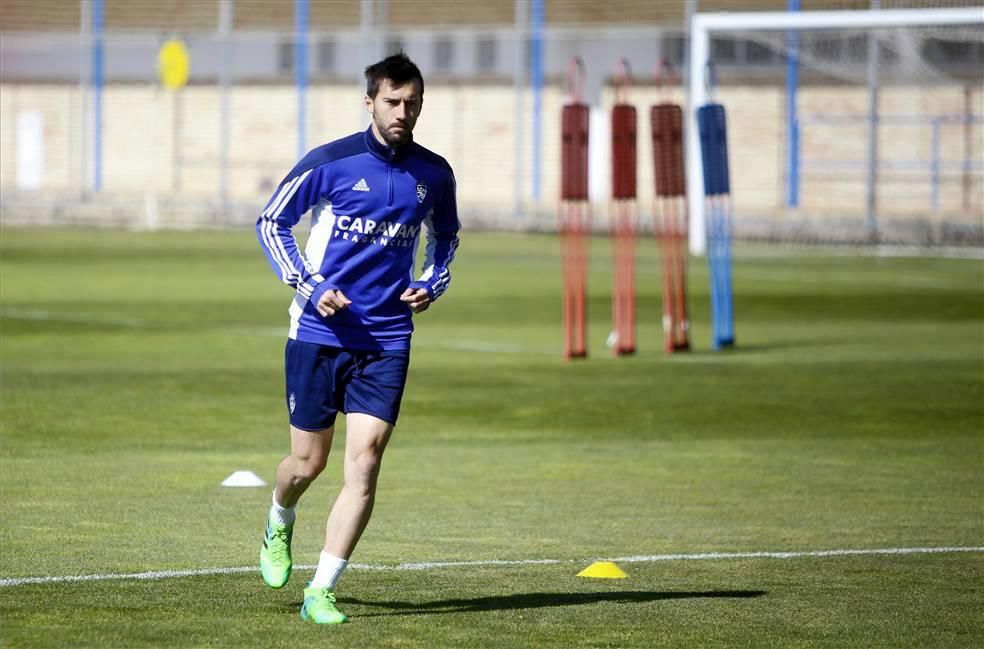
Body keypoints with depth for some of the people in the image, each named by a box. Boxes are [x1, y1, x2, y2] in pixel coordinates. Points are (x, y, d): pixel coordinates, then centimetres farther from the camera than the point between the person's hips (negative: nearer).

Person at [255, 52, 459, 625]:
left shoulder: (434, 174, 4)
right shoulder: (330, 162, -7)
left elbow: (446, 234, 23)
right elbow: (272, 222, 2)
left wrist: (432, 284, 4)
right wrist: (309, 286, -10)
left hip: (387, 341, 2)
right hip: (320, 334, -2)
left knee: (364, 464, -11)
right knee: (309, 463, 6)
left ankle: (321, 592, -8)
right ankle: (279, 524, 43)